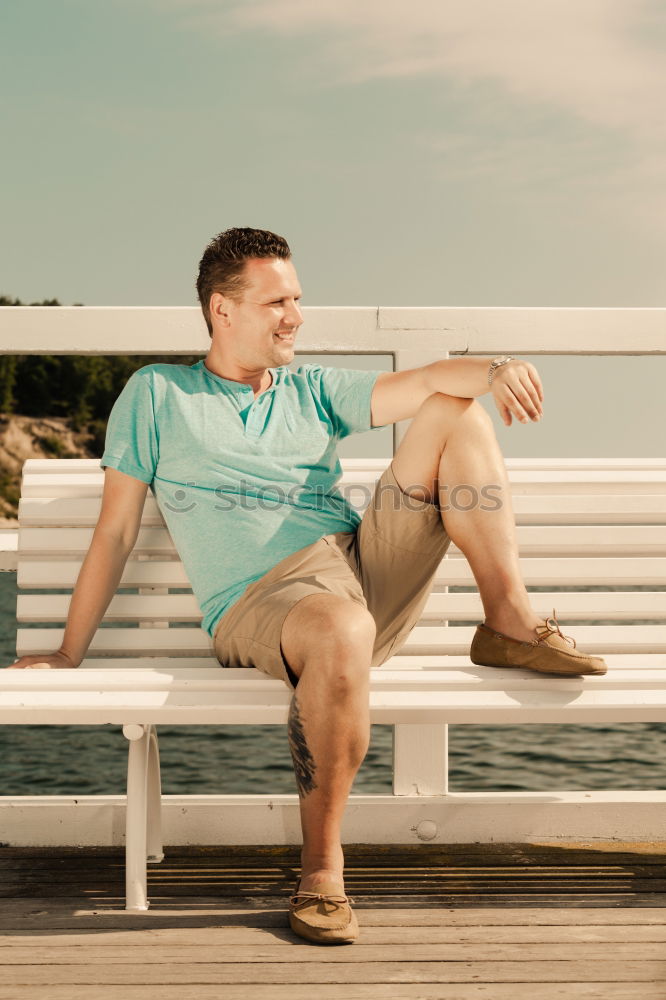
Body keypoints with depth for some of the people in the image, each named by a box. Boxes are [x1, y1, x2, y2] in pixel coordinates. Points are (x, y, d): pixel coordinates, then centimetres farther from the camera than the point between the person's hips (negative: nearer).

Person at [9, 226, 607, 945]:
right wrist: (69, 654, 4)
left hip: (368, 562, 5)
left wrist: (494, 368, -15)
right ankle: (320, 864, -27)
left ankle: (508, 622, -6)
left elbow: (420, 385, 8)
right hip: (258, 601, -5)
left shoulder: (312, 391, 23)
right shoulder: (156, 395, 12)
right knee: (343, 630, -42)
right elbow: (116, 532, 10)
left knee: (455, 412, -3)